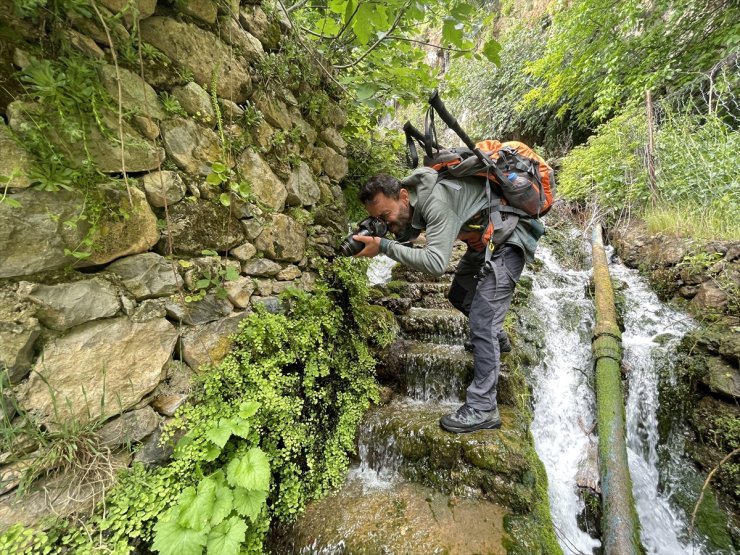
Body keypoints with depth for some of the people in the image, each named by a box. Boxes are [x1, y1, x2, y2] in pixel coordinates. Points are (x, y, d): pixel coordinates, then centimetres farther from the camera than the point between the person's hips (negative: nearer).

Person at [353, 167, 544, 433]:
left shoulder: (436, 200, -33)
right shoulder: (412, 200, -5)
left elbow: (436, 263, -40)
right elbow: (405, 234, 6)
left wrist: (384, 246, -38)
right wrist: (370, 237, -12)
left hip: (507, 239, -9)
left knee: (482, 322, -14)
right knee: (459, 297, 19)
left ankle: (483, 409, -4)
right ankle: (496, 338, 44)